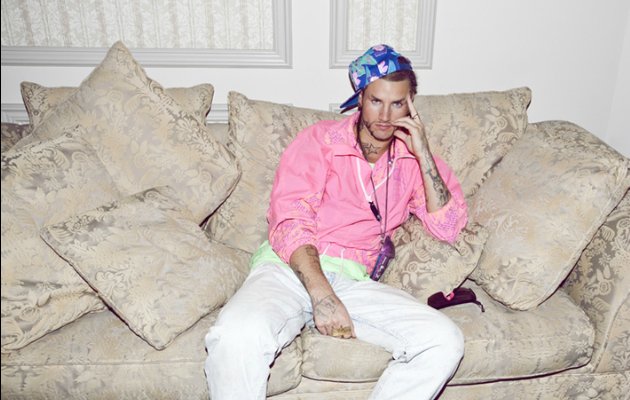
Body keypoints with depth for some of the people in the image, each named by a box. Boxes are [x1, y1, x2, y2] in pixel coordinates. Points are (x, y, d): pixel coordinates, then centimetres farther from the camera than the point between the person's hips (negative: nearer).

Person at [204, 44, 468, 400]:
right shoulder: (320, 140, 4)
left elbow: (449, 229, 3)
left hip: (352, 280, 3)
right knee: (237, 336, -35)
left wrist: (423, 154, -5)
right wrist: (321, 294, -21)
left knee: (445, 341, -21)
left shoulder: (413, 160, 14)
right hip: (290, 268, -2)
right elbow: (288, 223, -7)